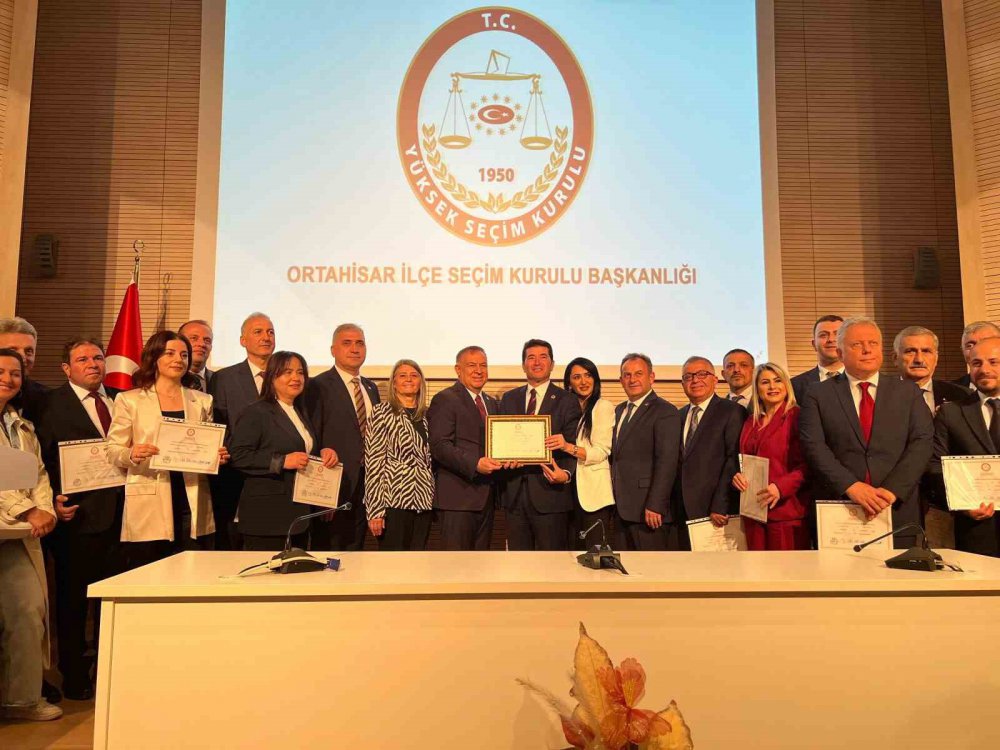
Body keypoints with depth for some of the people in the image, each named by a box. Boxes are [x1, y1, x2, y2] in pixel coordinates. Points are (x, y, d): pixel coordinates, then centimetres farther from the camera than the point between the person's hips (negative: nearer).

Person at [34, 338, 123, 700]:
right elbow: (44, 460, -6)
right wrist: (56, 501, -15)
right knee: (73, 599, 8)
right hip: (78, 516, -4)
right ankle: (74, 677, 23)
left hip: (118, 511, 4)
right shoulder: (52, 404, -1)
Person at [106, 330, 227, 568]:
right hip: (149, 511, -2)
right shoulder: (129, 400, 6)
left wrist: (218, 457, -3)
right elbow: (112, 450, 4)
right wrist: (132, 454, -17)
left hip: (193, 508, 2)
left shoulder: (202, 401, 15)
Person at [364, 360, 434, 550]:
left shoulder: (426, 415, 13)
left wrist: (434, 500, 8)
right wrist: (375, 510, -13)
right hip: (394, 499, -5)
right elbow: (373, 461, -7)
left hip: (423, 501, 5)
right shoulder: (382, 412, -2)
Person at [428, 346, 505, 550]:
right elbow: (439, 446, -16)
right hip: (457, 497, -7)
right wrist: (475, 464, -26)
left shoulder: (493, 403, 19)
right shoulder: (445, 400, -6)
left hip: (486, 497, 7)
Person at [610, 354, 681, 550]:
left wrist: (655, 505, -19)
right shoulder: (619, 410, 16)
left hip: (647, 509, -7)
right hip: (620, 508, 7)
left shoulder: (665, 412, -8)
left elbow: (667, 462, -15)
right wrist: (613, 500, 11)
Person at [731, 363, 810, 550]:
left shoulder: (796, 417, -4)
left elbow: (807, 465, -9)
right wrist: (738, 476, -1)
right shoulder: (750, 423, 15)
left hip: (786, 511, -5)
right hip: (753, 512, 5)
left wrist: (780, 487, -22)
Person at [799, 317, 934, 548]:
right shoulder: (818, 395, 4)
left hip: (898, 513, 2)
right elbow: (813, 446, -6)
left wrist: (892, 489, -13)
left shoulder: (908, 392, 9)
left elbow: (922, 442, 0)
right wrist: (851, 486, -18)